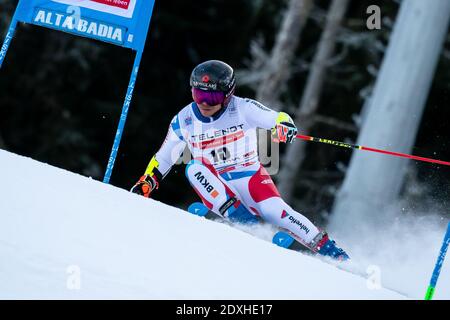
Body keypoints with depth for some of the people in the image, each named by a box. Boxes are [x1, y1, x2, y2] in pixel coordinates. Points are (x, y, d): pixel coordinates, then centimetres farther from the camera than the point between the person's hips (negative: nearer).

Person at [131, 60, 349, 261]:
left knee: (275, 211, -26)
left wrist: (285, 127, -38)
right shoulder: (183, 121, -5)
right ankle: (243, 222, -30)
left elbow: (279, 119, -15)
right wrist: (145, 184, 2)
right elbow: (163, 158, 8)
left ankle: (329, 250, -15)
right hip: (216, 188, 2)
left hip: (251, 177, -2)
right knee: (194, 169, -26)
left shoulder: (243, 109, -14)